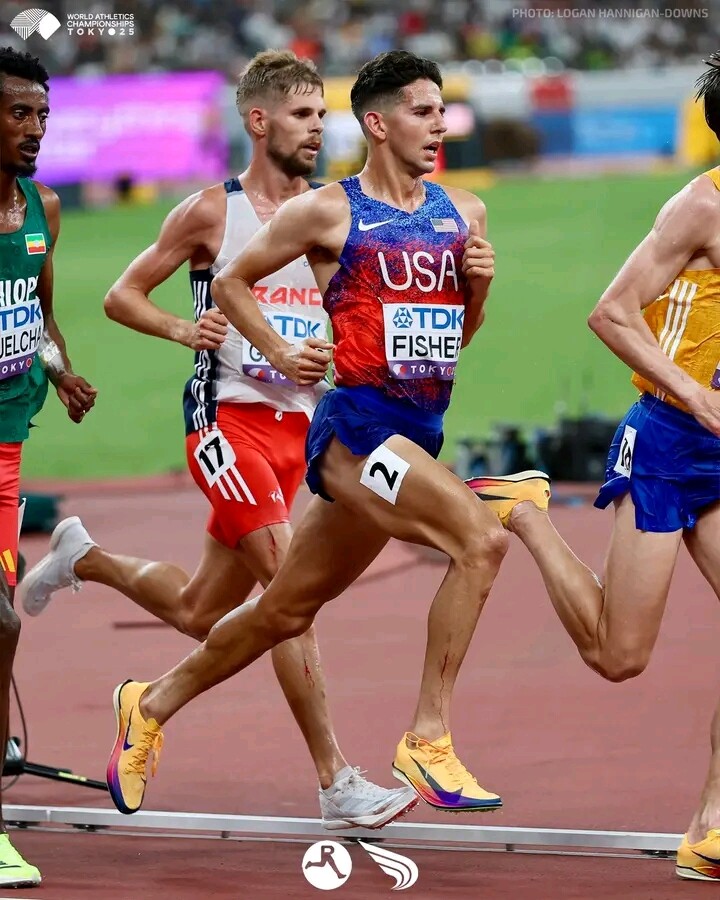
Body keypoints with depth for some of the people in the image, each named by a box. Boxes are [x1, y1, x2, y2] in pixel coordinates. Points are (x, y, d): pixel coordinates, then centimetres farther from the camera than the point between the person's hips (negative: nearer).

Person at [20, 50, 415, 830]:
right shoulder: (212, 212, -2)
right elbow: (122, 295, 3)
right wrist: (180, 328, -15)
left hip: (296, 426, 6)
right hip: (228, 420, -6)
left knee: (199, 612, 14)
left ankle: (82, 558, 41)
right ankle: (337, 785, -18)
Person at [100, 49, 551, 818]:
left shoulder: (462, 213, 12)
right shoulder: (327, 212, -4)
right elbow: (231, 282, 7)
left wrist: (479, 284, 2)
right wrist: (279, 353, -6)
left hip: (420, 432, 7)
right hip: (356, 425, -7)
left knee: (287, 610, 15)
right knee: (480, 540, -26)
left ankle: (153, 705, 34)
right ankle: (428, 741, -20)